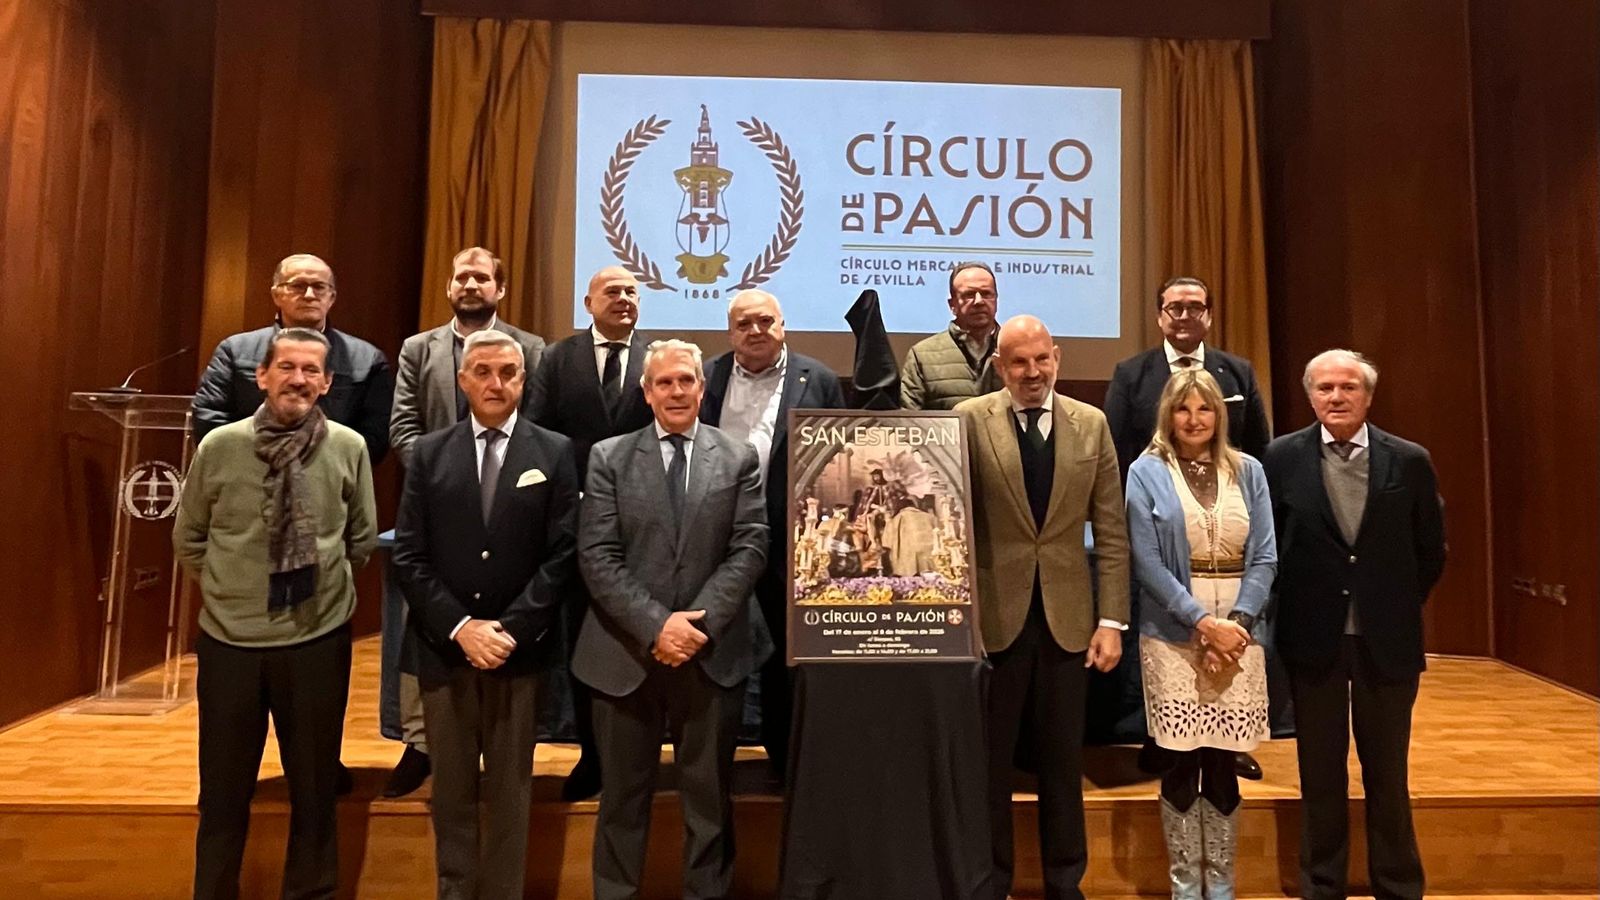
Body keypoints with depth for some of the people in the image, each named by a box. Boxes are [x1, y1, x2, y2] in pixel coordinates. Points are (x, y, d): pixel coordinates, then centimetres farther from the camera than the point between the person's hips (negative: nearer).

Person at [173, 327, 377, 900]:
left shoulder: (349, 449, -6)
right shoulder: (219, 447, -5)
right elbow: (188, 538, 9)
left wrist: (324, 585, 9)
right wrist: (230, 589, 8)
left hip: (319, 638, 0)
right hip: (229, 638, 1)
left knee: (315, 786, 14)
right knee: (223, 789, 15)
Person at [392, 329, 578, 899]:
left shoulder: (555, 453, 1)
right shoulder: (429, 453, 5)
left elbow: (561, 555, -4)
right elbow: (408, 556, 0)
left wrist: (511, 630, -12)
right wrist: (459, 628, -10)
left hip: (519, 649, -1)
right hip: (444, 648, 2)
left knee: (509, 792, 9)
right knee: (452, 791, 13)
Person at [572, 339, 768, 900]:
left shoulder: (740, 459, 5)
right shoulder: (609, 457, 3)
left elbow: (750, 549, -3)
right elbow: (596, 556, -5)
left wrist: (700, 623, -14)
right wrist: (655, 624, -15)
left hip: (714, 653, 1)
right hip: (626, 653, 0)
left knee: (709, 793, 12)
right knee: (623, 793, 13)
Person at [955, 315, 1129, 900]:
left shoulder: (1091, 424, 4)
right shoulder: (970, 420, -4)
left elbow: (1111, 532, 4)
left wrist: (1112, 620, -1)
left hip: (1068, 617, 2)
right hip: (993, 615, -2)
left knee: (1063, 762, 13)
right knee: (989, 761, 11)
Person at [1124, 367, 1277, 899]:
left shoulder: (1247, 471, 9)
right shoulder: (1147, 472, 0)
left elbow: (1265, 557, 4)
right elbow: (1147, 562, -6)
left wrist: (1237, 622, -9)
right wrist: (1203, 621, -13)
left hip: (1238, 632, 2)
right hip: (1173, 633, -2)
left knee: (1223, 763, 7)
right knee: (1182, 763, 3)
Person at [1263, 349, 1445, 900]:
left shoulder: (1410, 461, -2)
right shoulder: (1283, 458, -4)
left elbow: (1430, 552, 7)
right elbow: (1267, 545, 2)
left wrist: (1398, 610, 6)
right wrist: (1292, 610, 2)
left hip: (1387, 642, 1)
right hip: (1312, 638, 0)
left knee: (1388, 776, 12)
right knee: (1320, 777, 11)